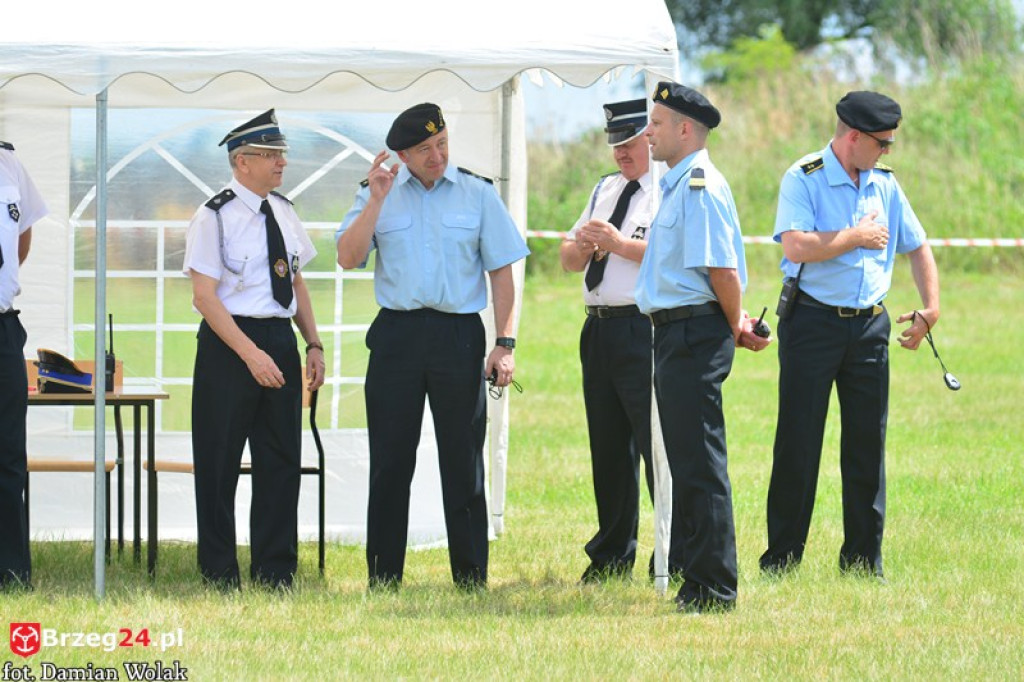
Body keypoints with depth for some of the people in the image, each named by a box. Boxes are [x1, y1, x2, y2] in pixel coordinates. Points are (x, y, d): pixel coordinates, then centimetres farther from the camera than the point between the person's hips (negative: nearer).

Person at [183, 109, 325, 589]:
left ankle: (275, 573, 15)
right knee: (219, 463, 1)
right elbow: (205, 297, -14)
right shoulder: (215, 217, -10)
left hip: (280, 341, 6)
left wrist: (313, 344, 9)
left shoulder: (283, 212, 10)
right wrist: (251, 354, -20)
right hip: (229, 343, -6)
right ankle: (220, 576, 9)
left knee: (282, 458, 8)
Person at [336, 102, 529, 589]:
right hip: (396, 334, 1)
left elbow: (501, 272, 6)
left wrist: (505, 343, -2)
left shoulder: (478, 195, 7)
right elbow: (348, 257, -3)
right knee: (390, 462, 2)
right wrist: (376, 200, -12)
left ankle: (471, 578, 6)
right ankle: (382, 580, 8)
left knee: (463, 462, 1)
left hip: (458, 334, -1)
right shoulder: (378, 194, 8)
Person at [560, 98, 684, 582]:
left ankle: (678, 558, -5)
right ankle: (611, 556, 23)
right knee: (608, 450, 14)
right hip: (599, 332, 8)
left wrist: (620, 244, -20)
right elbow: (568, 258, 23)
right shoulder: (606, 189, 21)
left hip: (644, 329, -8)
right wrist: (581, 247, 0)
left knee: (658, 446, -10)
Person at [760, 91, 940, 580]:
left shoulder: (884, 185, 11)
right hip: (813, 323, -5)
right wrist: (857, 238, -12)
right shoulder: (803, 180, -6)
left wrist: (929, 309, 10)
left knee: (867, 444, 4)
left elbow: (917, 247, 20)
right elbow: (795, 246, -20)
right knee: (798, 446, -2)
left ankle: (863, 559, 10)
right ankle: (781, 559, 4)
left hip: (870, 326, 5)